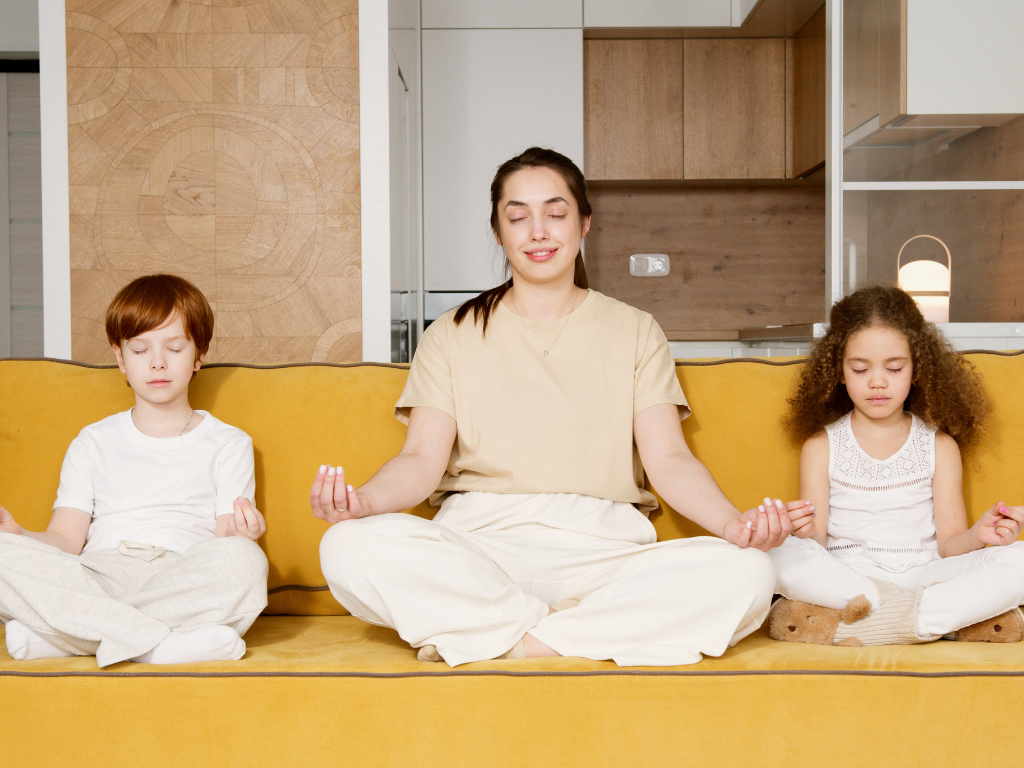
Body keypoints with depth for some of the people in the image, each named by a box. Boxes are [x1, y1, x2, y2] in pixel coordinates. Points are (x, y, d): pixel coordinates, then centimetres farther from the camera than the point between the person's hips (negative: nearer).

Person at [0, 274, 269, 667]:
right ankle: (159, 644, -32)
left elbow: (226, 546, 6)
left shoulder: (229, 444, 16)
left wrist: (240, 536, -19)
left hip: (184, 585, -1)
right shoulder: (93, 442, 21)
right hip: (96, 579, 1)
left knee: (245, 560, -35)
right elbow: (66, 539, 11)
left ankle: (52, 633, -29)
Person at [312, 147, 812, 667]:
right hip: (478, 541, 0)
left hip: (600, 546, 1)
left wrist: (733, 523, -17)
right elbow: (423, 459, 3)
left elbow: (668, 459, 5)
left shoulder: (634, 331, 16)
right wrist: (364, 501, -21)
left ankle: (503, 640, -21)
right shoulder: (452, 335, 15)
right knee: (349, 548, -31)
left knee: (745, 574, -28)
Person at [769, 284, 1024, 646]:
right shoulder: (821, 444, 8)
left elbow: (948, 545, 5)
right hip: (843, 577, -1)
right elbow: (815, 543, 1)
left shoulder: (939, 445, 11)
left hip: (920, 573, 1)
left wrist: (978, 535, -17)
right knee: (780, 554, -33)